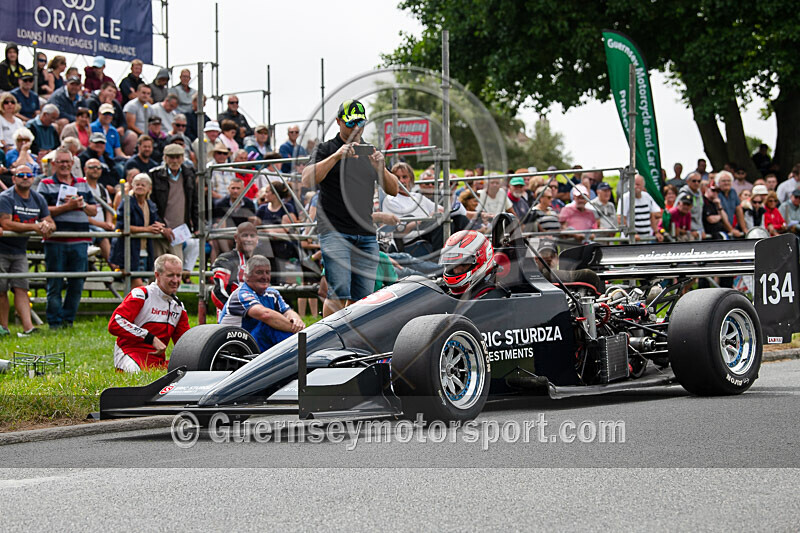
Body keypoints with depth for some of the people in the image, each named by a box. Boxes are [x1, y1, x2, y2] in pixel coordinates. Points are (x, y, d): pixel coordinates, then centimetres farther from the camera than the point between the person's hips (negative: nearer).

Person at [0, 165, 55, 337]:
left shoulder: (38, 199, 7)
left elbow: (51, 223, 10)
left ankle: (28, 327, -14)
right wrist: (34, 227, -24)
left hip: (20, 251, 4)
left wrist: (47, 226, -17)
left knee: (21, 289, -5)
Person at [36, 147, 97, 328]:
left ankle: (68, 319, 15)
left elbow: (94, 211, 16)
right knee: (55, 284, 0)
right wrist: (68, 206, -15)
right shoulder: (46, 184, 4)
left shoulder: (83, 184, 17)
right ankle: (54, 322, 6)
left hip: (79, 241, 4)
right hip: (55, 241, -4)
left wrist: (82, 204, -5)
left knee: (77, 283, 4)